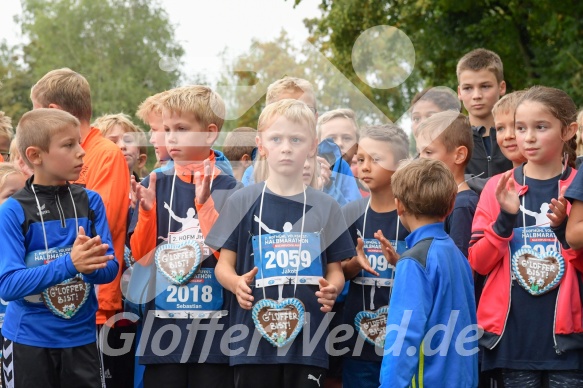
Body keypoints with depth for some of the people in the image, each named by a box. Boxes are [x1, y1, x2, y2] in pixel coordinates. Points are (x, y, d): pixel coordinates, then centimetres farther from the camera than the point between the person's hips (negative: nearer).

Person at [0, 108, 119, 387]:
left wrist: (90, 265, -25)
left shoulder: (90, 202, 0)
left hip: (81, 336, 3)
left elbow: (110, 268, -1)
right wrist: (69, 264, -29)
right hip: (28, 340, -3)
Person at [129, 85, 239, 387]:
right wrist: (147, 210, -12)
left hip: (213, 325, -2)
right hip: (162, 323, 2)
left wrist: (204, 204, -19)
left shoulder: (226, 187, -1)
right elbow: (141, 255, 4)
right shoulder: (155, 185, 6)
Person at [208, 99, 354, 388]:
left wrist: (331, 289, -13)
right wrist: (237, 284, -17)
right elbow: (224, 264, 5)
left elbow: (335, 270, 10)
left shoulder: (325, 207, 7)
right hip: (254, 337, -1)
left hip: (308, 339, 1)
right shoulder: (242, 203, 4)